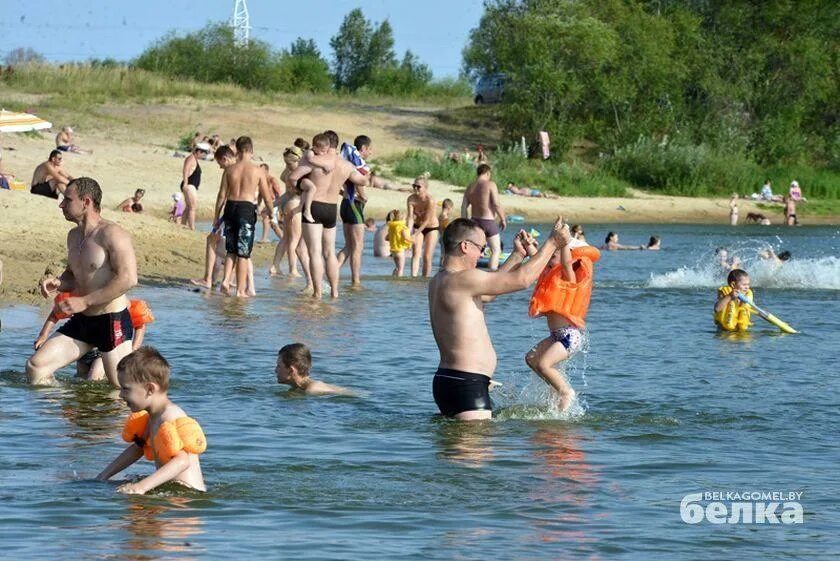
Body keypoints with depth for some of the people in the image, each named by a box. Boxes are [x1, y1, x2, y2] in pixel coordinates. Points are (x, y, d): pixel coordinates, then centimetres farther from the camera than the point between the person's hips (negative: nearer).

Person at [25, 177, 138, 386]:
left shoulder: (111, 234, -15)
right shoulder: (74, 236, 12)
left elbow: (128, 278, -23)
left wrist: (85, 301, -23)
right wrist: (57, 283, 0)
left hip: (112, 321, -8)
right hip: (81, 322, 8)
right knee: (35, 366, -2)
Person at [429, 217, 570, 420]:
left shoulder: (438, 282, 14)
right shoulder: (462, 279, -16)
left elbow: (487, 293, 28)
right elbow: (522, 279, -14)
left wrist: (518, 255, 31)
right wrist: (553, 242, -3)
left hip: (446, 379, 11)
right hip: (465, 386, -11)